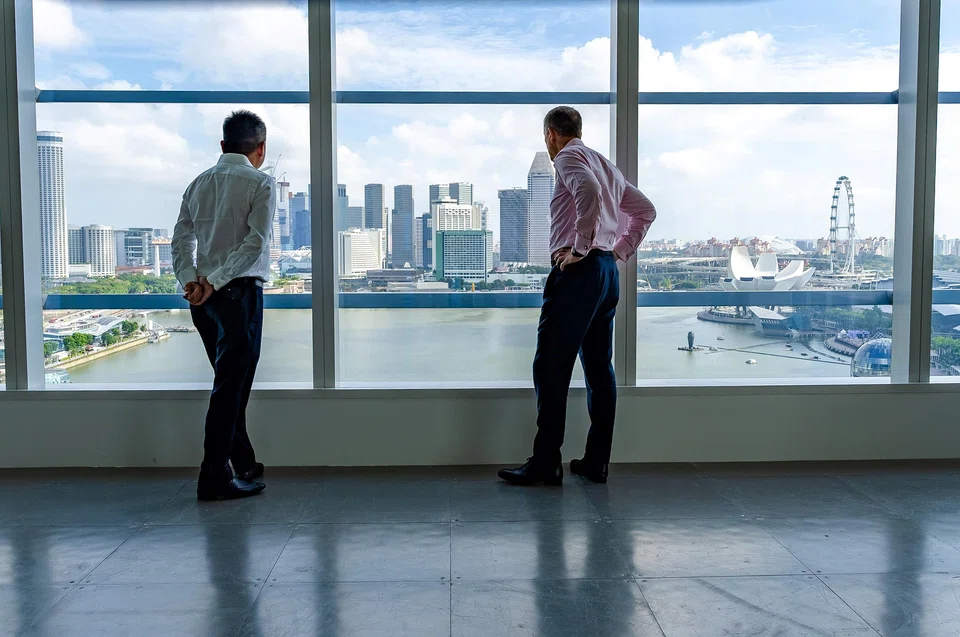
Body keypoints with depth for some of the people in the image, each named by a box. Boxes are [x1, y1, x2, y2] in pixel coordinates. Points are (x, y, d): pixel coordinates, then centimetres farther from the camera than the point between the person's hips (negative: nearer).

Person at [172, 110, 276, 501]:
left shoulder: (199, 183, 13)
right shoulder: (260, 183, -5)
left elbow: (181, 240, 6)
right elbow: (255, 242, -16)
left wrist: (190, 279, -5)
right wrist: (214, 282, -16)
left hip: (204, 297, 7)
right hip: (239, 292, -7)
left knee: (231, 383, 17)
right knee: (231, 386, -3)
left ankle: (244, 464, 27)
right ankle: (215, 479, -1)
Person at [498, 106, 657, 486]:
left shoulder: (569, 157, -2)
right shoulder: (606, 165, 24)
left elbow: (589, 191, -24)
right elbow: (645, 210, 27)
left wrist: (581, 247, -19)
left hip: (578, 270, -9)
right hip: (608, 271, 9)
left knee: (551, 368, -7)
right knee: (599, 367, 9)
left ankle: (545, 464, -6)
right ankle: (596, 462, 12)